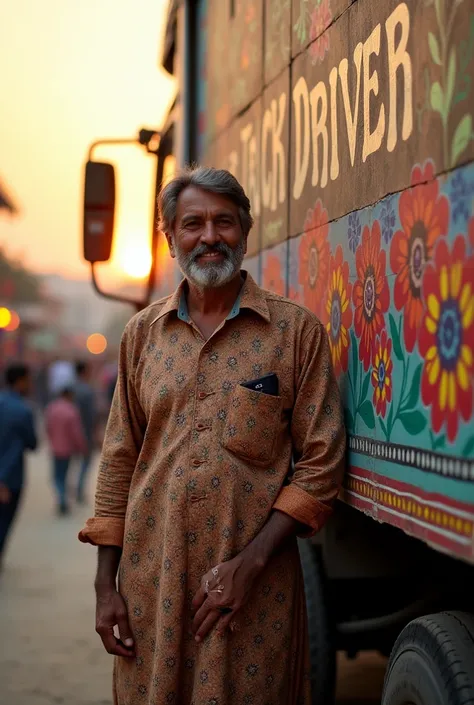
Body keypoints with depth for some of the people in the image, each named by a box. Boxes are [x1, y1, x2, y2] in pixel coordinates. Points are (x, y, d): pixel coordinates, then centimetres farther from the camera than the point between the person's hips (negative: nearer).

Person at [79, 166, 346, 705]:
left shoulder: (296, 331, -1)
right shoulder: (143, 333, 9)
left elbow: (320, 462, -4)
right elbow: (120, 460, 9)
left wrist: (250, 563, -12)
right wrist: (106, 584, 4)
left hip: (256, 586, -2)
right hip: (150, 579, 3)